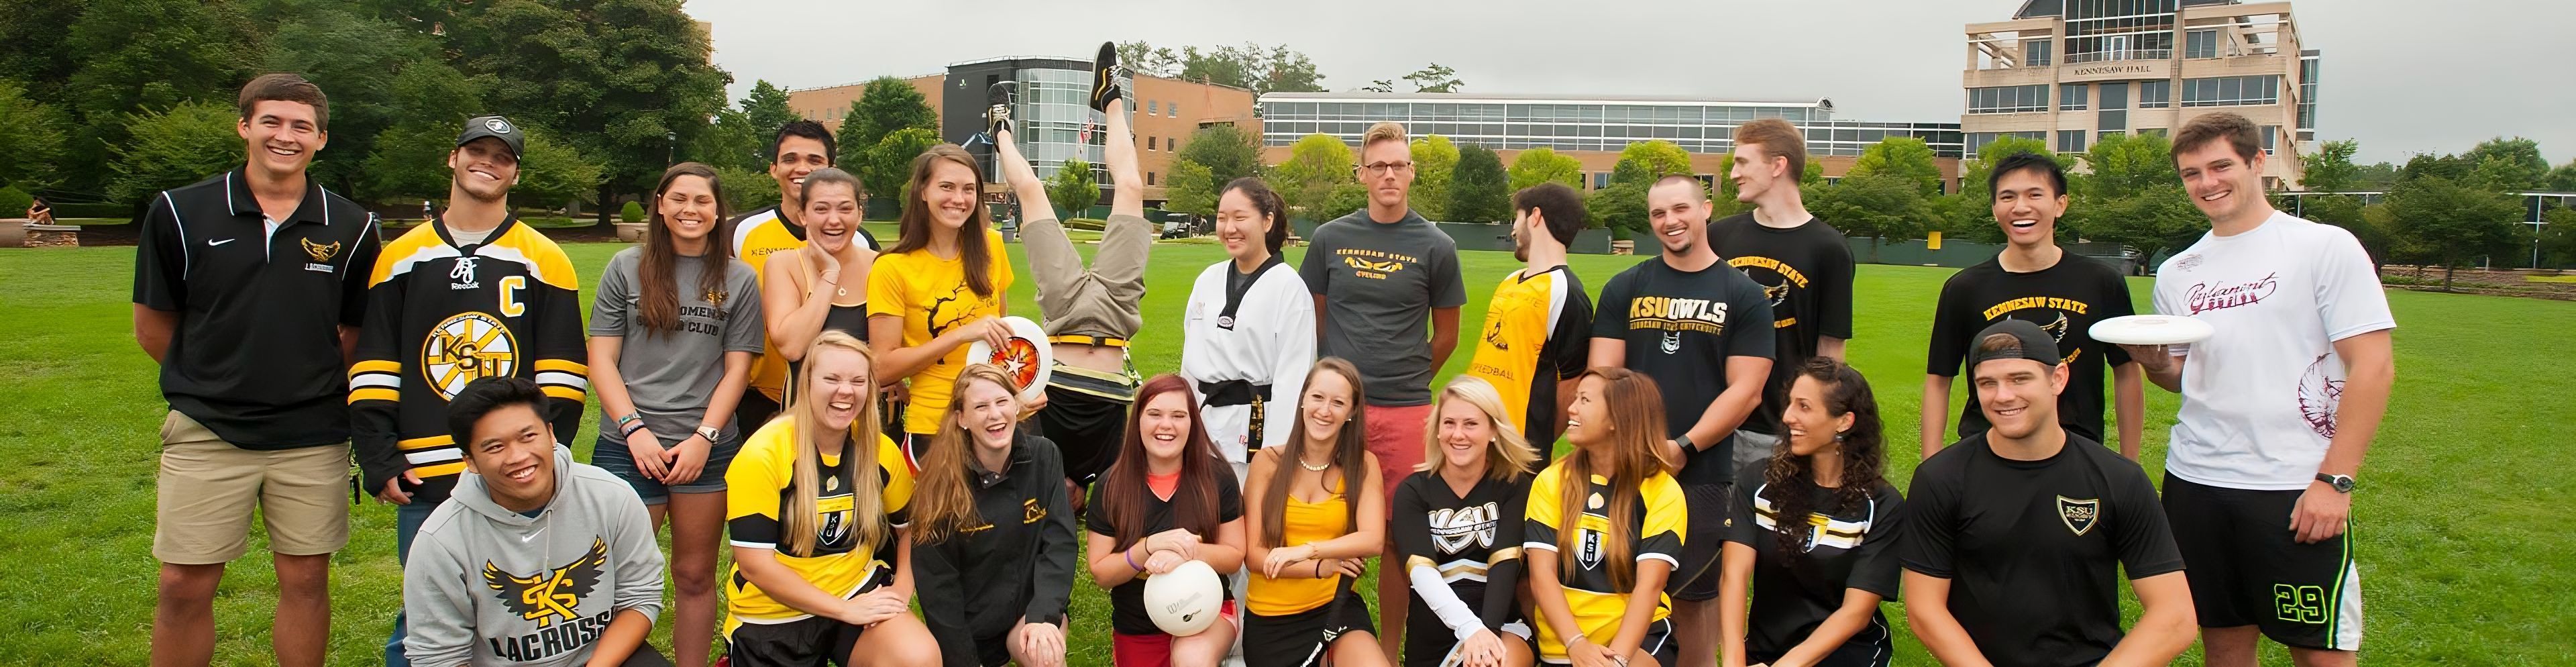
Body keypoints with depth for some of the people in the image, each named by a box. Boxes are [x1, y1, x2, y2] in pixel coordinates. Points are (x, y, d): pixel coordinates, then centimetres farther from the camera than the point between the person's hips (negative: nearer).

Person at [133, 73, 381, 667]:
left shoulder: (351, 229, 1)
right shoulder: (180, 213, -1)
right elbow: (153, 327, 6)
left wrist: (312, 389, 2)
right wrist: (216, 383, 8)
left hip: (314, 439, 1)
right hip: (207, 433, 0)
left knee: (306, 581, 7)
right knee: (185, 587, 4)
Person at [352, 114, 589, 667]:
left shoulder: (545, 260, 7)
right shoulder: (400, 257, 12)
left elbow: (561, 377, 3)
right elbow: (373, 372, 9)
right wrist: (379, 462, 0)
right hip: (423, 480, 1)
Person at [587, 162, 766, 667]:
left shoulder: (738, 280, 7)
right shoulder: (627, 269, 6)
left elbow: (737, 369, 4)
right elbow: (601, 359, 3)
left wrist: (703, 438, -8)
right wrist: (635, 429, -9)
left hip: (707, 449, 1)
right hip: (628, 448, -1)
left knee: (695, 575, 8)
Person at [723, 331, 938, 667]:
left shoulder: (882, 450, -3)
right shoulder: (764, 453, -16)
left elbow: (909, 526, 12)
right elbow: (755, 564, -18)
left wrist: (901, 590, -5)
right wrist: (846, 609, -19)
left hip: (857, 592, 3)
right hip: (774, 615, -2)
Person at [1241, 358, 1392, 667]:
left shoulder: (1363, 465, -2)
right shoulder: (1268, 462, -3)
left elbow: (1373, 539, -14)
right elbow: (1253, 553, -6)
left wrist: (1308, 550, -27)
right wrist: (1320, 567, -18)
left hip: (1335, 605, -1)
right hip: (1271, 615, 1)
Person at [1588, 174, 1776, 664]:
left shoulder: (1743, 296, 2)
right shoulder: (1625, 288, 8)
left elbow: (1745, 390, -5)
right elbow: (1603, 376, 2)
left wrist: (1684, 447, -13)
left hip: (1702, 471, -2)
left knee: (1694, 592, 5)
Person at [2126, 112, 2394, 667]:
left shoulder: (2325, 247, -4)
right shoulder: (2177, 273, 11)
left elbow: (2373, 366, -8)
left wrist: (2335, 480, -15)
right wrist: (2153, 363, -5)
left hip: (2296, 490, -4)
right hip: (2194, 483, 5)